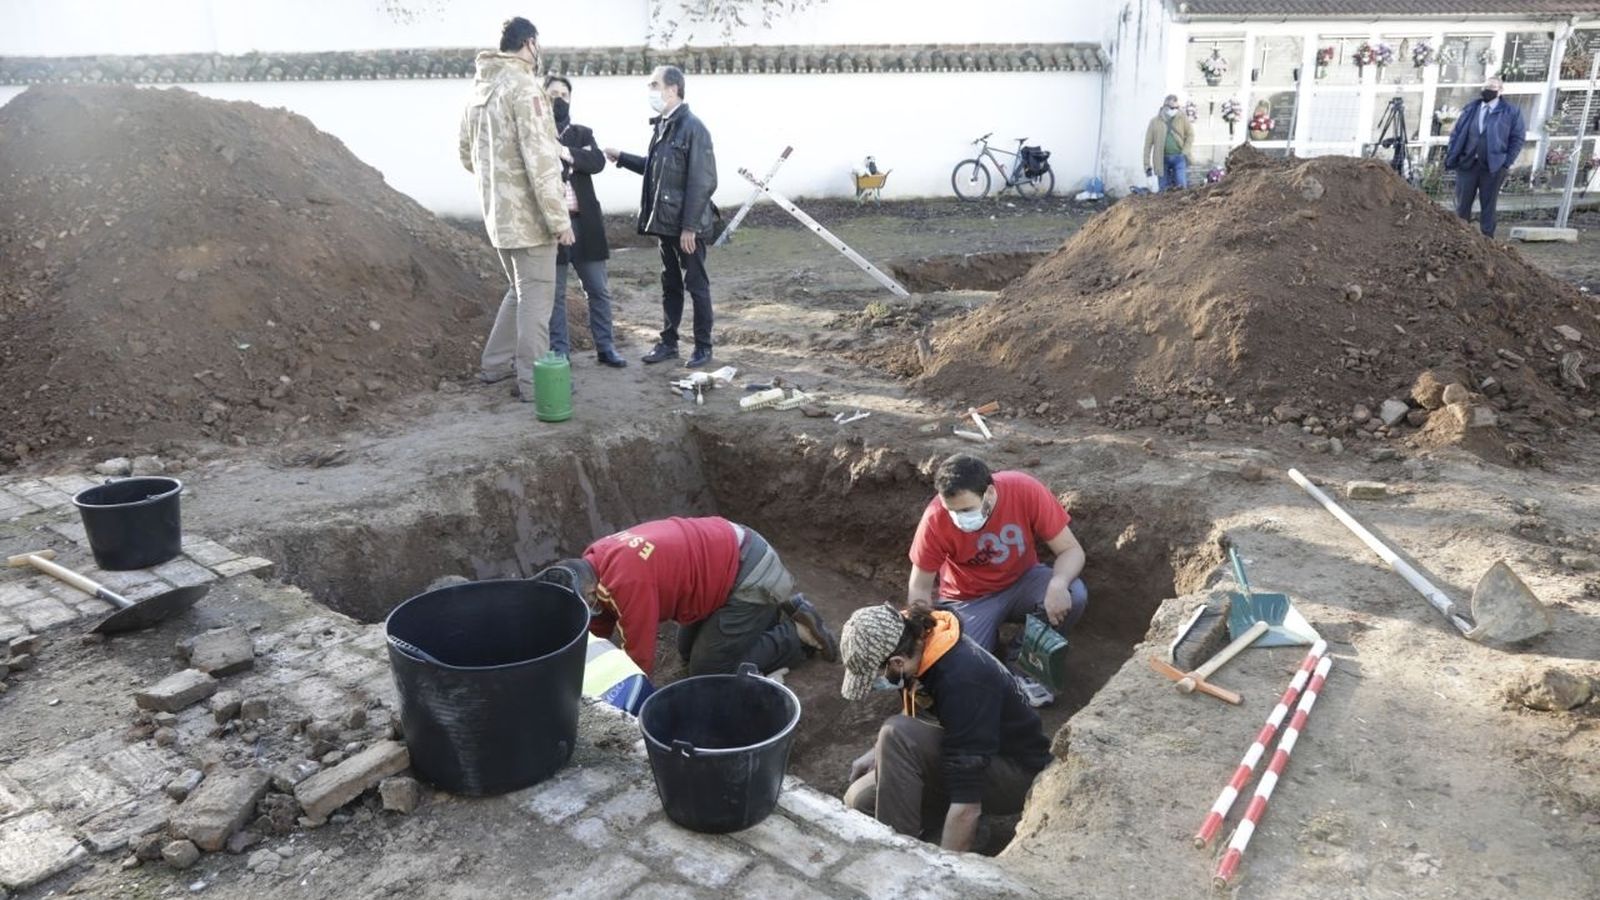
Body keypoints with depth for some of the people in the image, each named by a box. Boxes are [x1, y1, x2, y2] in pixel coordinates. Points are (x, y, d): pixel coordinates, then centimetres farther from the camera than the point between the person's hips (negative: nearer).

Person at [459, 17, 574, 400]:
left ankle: (496, 364, 29)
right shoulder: (523, 86, -15)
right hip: (528, 213, -8)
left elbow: (467, 154, 18)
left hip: (498, 212, 8)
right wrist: (559, 218, -18)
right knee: (535, 296, 0)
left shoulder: (479, 88, 12)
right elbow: (540, 159, -20)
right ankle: (532, 381, 6)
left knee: (520, 290, 22)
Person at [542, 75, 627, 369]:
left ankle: (605, 348, 19)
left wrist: (564, 152, -20)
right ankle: (559, 352, 14)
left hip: (583, 222, 3)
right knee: (555, 293, 5)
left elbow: (597, 161, -10)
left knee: (598, 290, 8)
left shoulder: (582, 134, 11)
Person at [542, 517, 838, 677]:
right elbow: (597, 634, 8)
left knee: (708, 671, -4)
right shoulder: (593, 564, -3)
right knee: (689, 651, 19)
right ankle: (777, 611, 21)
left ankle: (799, 635, 5)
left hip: (749, 575, -10)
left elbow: (638, 659, -22)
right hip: (727, 550, 10)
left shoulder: (628, 581, -31)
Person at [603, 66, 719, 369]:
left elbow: (702, 182, -18)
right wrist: (621, 157, 13)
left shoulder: (693, 128, -15)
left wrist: (689, 227, -20)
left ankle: (703, 347, 14)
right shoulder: (661, 125, 11)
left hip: (688, 224, -8)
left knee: (696, 285, 3)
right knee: (670, 285, 15)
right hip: (665, 221, 8)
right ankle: (669, 343, 26)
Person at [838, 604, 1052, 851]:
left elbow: (967, 804, -33)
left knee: (899, 735, -30)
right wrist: (881, 752, 7)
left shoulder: (962, 681, -34)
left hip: (1017, 777, -8)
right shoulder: (914, 639, -10)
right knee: (860, 799, -6)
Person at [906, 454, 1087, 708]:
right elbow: (920, 588, -14)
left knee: (1075, 596, -28)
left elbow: (1071, 549, -19)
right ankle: (987, 638, 11)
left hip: (1023, 582, 2)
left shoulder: (1025, 490, -27)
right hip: (969, 599, -1)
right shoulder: (936, 519, -27)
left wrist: (1058, 584, -40)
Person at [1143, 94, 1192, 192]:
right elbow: (1148, 144, 3)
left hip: (1179, 157, 0)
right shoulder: (1155, 122, 4)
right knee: (1163, 190, 2)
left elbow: (1190, 135, 9)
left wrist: (1185, 152, -5)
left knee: (1182, 185, -11)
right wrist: (1147, 165, -1)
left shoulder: (1182, 118, 5)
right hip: (1163, 159, 0)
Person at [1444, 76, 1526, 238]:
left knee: (1488, 206, 3)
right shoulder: (1470, 109, 10)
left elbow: (1518, 137, 2)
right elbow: (1456, 133, 10)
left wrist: (1507, 162, -7)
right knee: (1462, 204, 3)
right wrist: (1450, 157, 0)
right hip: (1467, 163, 3)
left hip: (1493, 167, -2)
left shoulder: (1510, 112, 1)